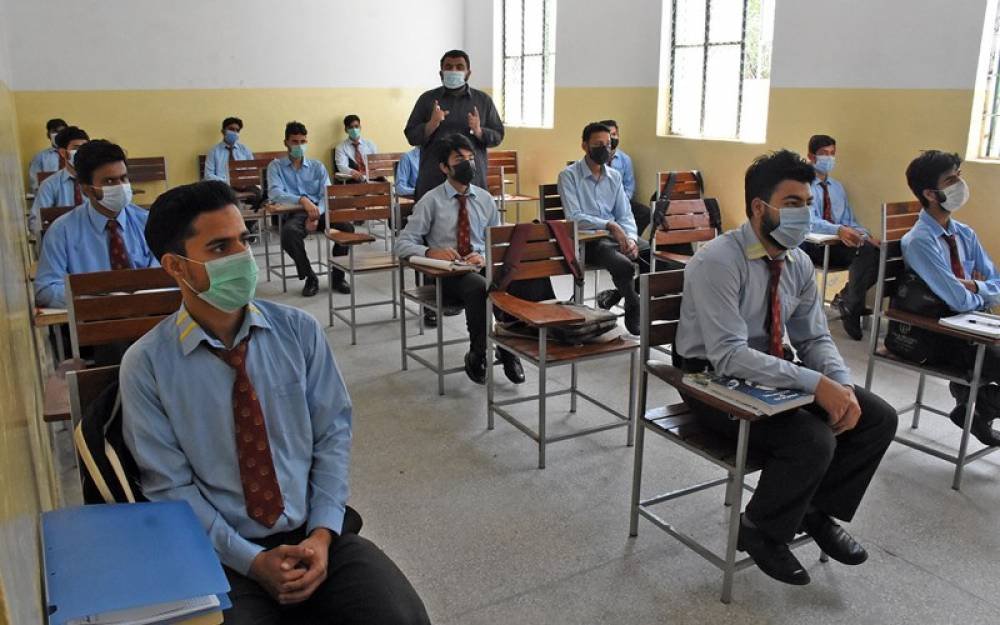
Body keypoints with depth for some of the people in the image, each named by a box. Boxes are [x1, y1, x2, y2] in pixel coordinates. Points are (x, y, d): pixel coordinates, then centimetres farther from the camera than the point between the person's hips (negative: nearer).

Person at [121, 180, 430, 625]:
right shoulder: (146, 365, -7)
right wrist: (252, 560, -13)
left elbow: (333, 433, 1)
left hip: (315, 535, 1)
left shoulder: (299, 330, -2)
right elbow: (170, 487, -5)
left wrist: (322, 534, -11)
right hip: (223, 557, -1)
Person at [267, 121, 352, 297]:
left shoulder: (317, 166, 19)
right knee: (289, 232, -38)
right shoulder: (276, 166, 12)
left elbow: (327, 195, 7)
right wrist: (302, 200, -25)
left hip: (319, 211, 2)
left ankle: (337, 276, -6)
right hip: (292, 213, -2)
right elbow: (274, 193, -7)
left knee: (347, 227, -26)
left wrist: (316, 215, -16)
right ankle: (310, 277, -15)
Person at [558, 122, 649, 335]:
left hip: (616, 235, 6)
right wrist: (610, 225, -23)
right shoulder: (569, 175, -2)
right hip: (587, 239, -6)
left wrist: (631, 238, -10)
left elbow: (625, 215, 11)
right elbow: (574, 217, -13)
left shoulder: (614, 177, 16)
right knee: (624, 265, -33)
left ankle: (615, 295, 3)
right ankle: (635, 309, -5)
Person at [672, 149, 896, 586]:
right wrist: (817, 383, -34)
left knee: (878, 417, -4)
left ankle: (818, 512, 16)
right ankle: (761, 530, 1)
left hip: (773, 373, 8)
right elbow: (729, 356, -30)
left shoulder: (798, 262, 0)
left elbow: (815, 338, 5)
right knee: (814, 439, -27)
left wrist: (842, 386, -15)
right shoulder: (718, 262, -24)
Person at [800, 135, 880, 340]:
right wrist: (839, 230, -39)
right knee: (863, 250, -30)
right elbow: (810, 221, -20)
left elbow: (849, 221, 17)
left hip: (837, 246, 7)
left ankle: (847, 299, -5)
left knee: (876, 253, -22)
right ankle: (851, 307, -17)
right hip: (811, 246, -6)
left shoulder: (837, 187, 20)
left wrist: (866, 235, -6)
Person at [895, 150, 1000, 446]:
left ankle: (970, 391, 18)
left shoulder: (965, 234, 5)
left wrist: (974, 286, -14)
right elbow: (959, 301, -23)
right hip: (936, 338, -7)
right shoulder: (919, 241, -19)